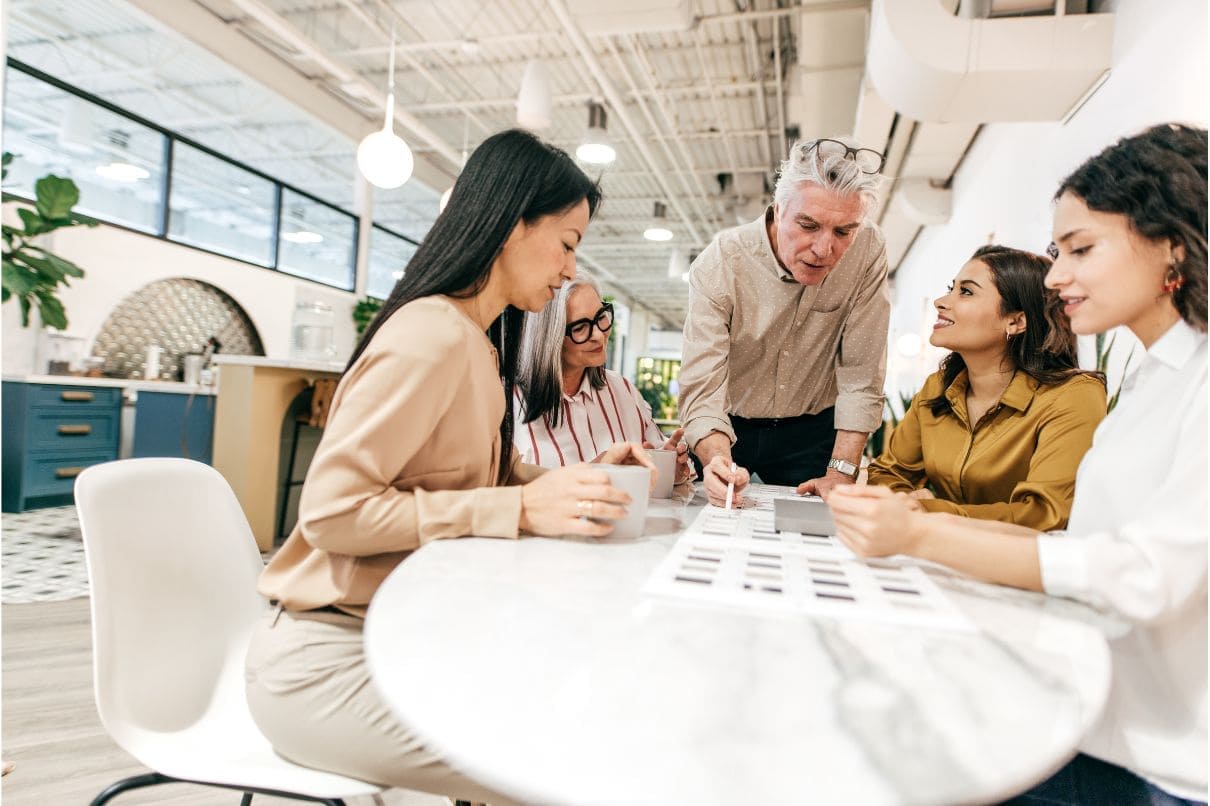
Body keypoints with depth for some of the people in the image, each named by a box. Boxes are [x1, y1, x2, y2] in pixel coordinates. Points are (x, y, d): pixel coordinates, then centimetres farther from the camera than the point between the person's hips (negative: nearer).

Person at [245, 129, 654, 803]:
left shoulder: (476, 341, 7)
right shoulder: (433, 337, -21)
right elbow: (332, 511, -23)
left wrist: (575, 483, -5)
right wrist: (523, 509, -26)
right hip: (329, 659, -8)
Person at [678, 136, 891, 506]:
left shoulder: (868, 251, -17)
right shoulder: (720, 263, -22)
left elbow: (861, 374, -14)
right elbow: (702, 388, -28)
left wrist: (841, 473, -18)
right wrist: (717, 458, -46)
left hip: (812, 431, 1)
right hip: (729, 428, -1)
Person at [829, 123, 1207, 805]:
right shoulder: (1151, 384, 13)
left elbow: (1151, 573, -26)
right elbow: (1090, 546, 10)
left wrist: (920, 536, -26)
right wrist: (946, 524, -1)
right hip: (1105, 727, 6)